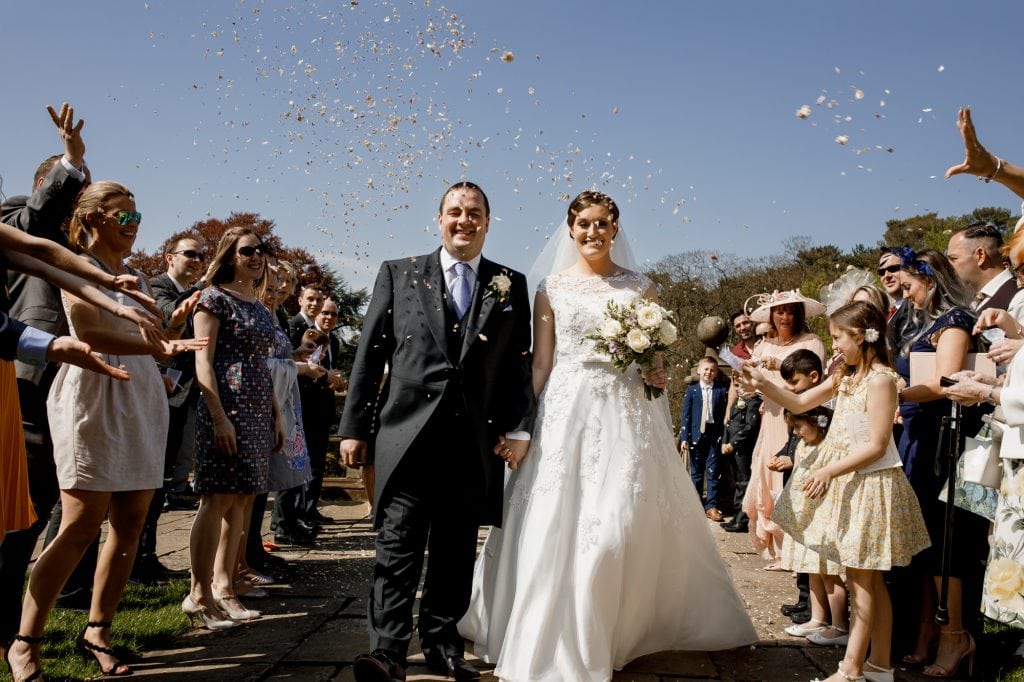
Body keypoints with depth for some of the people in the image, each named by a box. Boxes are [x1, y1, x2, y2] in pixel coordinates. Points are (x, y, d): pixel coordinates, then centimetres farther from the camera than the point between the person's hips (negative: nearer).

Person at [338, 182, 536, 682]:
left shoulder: (511, 285, 10)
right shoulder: (398, 274, 8)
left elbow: (520, 365, 8)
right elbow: (369, 355, 5)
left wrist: (518, 429, -1)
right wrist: (354, 426, 2)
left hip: (475, 442, 2)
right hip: (407, 433, -1)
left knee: (456, 553, 10)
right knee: (398, 547, -3)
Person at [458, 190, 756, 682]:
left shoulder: (641, 287, 9)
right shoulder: (552, 287, 7)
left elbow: (655, 357, 13)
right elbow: (540, 363, 6)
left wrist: (657, 374, -9)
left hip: (625, 415, 1)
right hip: (566, 411, 0)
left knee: (625, 528, -1)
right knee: (556, 529, -2)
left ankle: (621, 632, 19)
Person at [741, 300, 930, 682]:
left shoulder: (880, 380, -16)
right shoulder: (846, 377, 11)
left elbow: (877, 446, -20)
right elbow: (799, 403, 15)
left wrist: (828, 472, -21)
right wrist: (762, 384, 1)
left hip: (871, 485, -9)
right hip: (850, 484, 9)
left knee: (861, 580, -3)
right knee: (869, 581, 13)